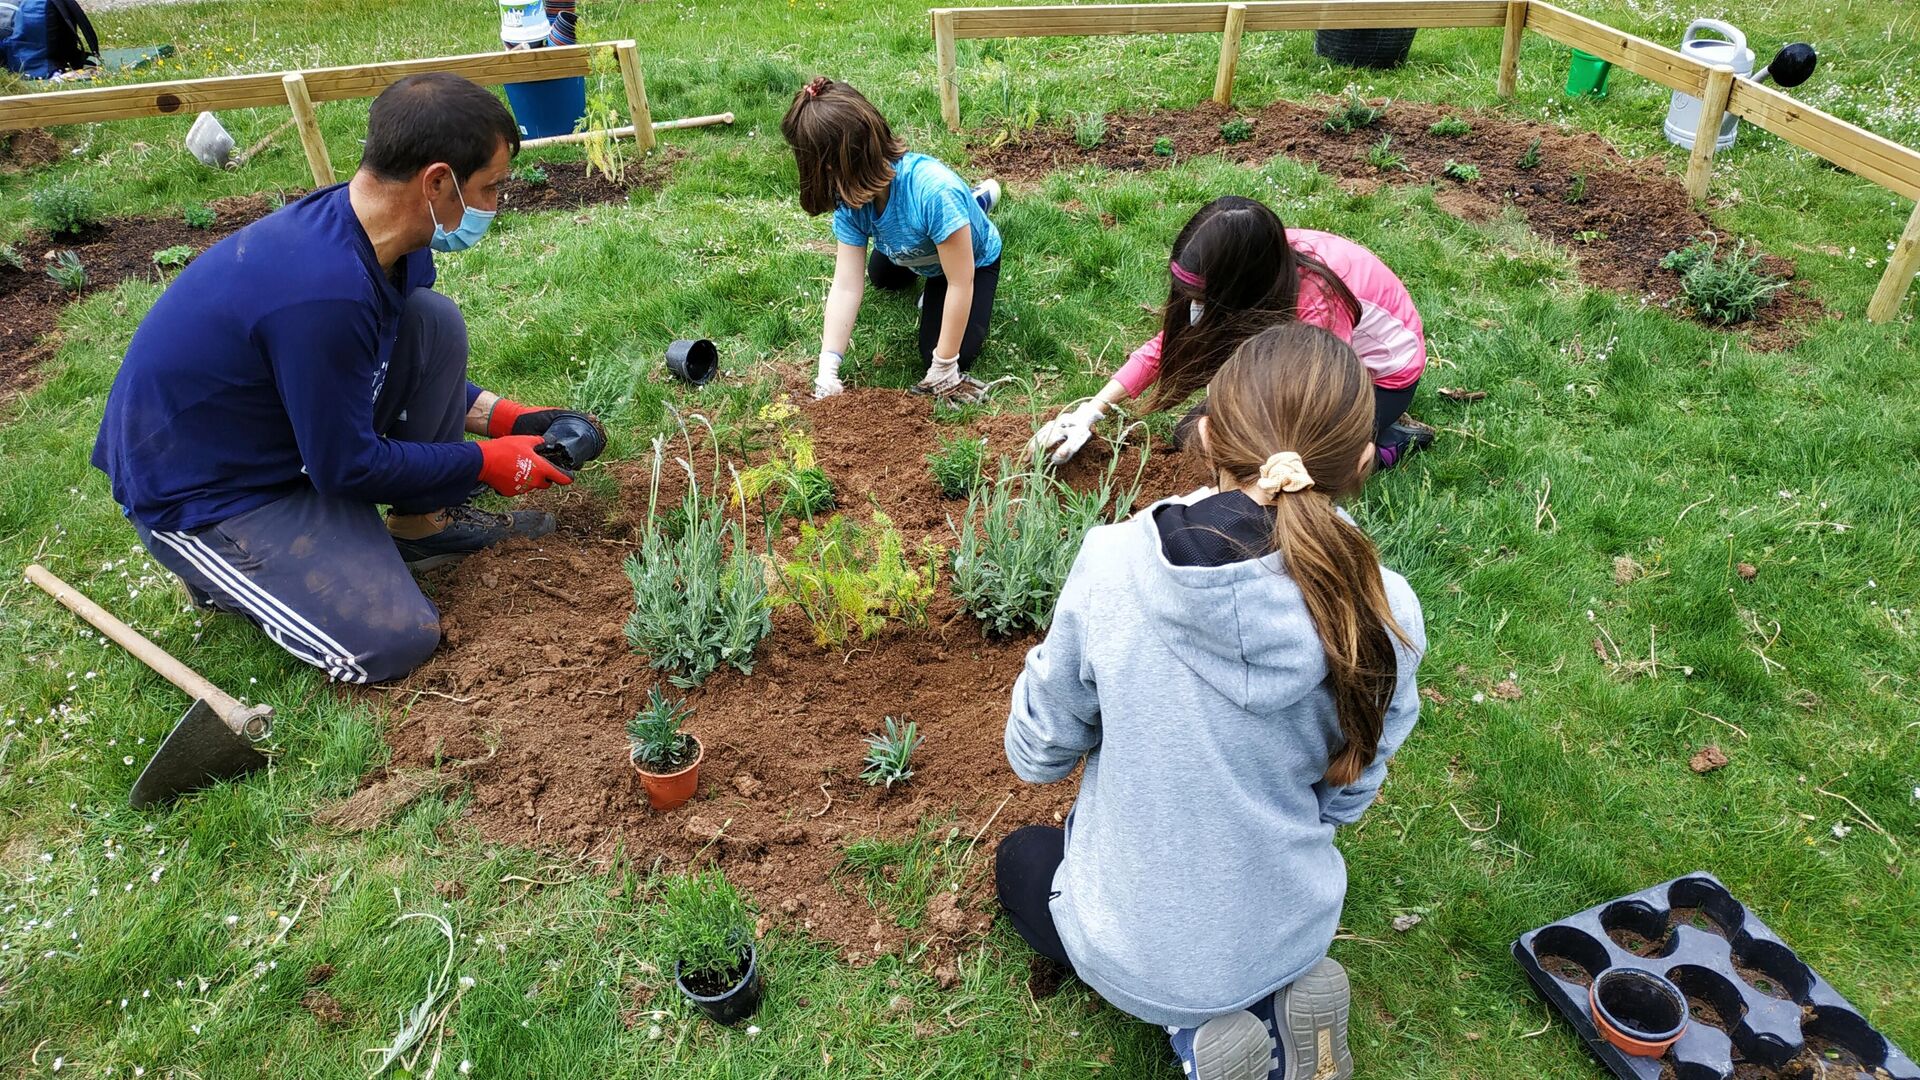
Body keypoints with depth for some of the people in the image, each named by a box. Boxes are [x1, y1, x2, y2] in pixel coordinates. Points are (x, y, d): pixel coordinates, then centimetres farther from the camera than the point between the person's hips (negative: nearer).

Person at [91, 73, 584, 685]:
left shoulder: (388, 238, -9)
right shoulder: (325, 291, -36)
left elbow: (411, 371, 10)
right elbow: (347, 466, -23)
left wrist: (502, 417, 1)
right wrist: (486, 463, -12)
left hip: (281, 426, 8)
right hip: (198, 493, -8)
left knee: (434, 323, -6)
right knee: (394, 641, -17)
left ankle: (426, 524, 5)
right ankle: (221, 569, 6)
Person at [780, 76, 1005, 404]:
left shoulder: (934, 190, -49)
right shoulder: (852, 199, -30)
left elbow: (960, 284, -41)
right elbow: (846, 286, -32)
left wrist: (944, 367, -35)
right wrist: (827, 370, -40)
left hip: (973, 261, -6)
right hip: (916, 255, 6)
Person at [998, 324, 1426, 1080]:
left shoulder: (1111, 569, -28)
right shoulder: (1383, 616, -23)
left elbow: (1037, 753, -12)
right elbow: (1344, 799, -6)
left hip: (1136, 949, -3)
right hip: (1291, 934, 4)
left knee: (1020, 859, 30)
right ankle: (1279, 1000, 10)